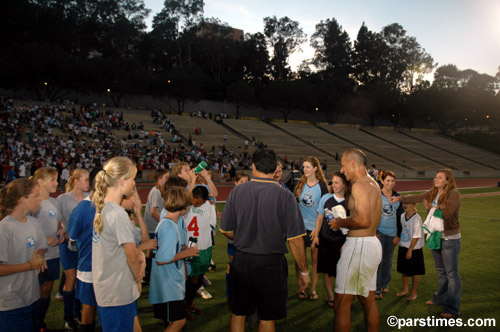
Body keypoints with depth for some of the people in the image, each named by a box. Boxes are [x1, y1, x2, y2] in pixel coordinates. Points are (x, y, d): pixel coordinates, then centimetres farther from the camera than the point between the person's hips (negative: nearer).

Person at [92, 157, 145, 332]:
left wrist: (139, 253, -4)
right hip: (119, 294, -9)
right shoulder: (118, 214, -25)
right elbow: (132, 258, -16)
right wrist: (139, 277, 2)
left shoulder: (102, 207, 2)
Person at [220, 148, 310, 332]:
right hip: (272, 263, -2)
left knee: (238, 314, 19)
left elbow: (226, 231, 1)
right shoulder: (285, 196, -13)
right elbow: (295, 240, -13)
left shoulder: (237, 191, -6)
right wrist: (304, 271, -1)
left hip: (241, 260, 2)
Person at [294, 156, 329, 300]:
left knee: (315, 259, 6)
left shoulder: (322, 186, -4)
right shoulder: (300, 184, 5)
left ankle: (313, 290, 19)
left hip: (316, 227, -2)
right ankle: (300, 288, 20)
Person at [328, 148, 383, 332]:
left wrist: (340, 223, -12)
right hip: (373, 243, 10)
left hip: (359, 246, -10)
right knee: (368, 300, 18)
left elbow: (364, 220, -26)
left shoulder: (359, 185, -16)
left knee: (341, 303, -3)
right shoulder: (373, 183, 15)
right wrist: (344, 221, 11)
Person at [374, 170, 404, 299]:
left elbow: (400, 217, 10)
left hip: (392, 233, 4)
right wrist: (374, 232, -9)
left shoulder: (397, 197, 6)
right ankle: (377, 289, -1)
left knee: (388, 260, 11)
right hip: (379, 232, -4)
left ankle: (385, 284, 28)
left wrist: (398, 235, 6)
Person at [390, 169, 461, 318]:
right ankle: (440, 298, 33)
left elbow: (446, 214, -20)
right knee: (441, 271, 19)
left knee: (452, 273, -1)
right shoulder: (432, 193, 9)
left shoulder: (454, 193, -13)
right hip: (435, 236, 7)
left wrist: (430, 208, -9)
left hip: (450, 238, -7)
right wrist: (400, 198, -11)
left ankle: (452, 308, 5)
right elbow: (417, 198, 0)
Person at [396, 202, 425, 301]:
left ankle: (414, 293, 22)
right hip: (403, 247, 7)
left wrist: (410, 250, -16)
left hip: (413, 249, -6)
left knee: (414, 272, 7)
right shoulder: (402, 216, 3)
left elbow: (416, 236, -17)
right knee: (404, 271, 17)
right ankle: (405, 290, 34)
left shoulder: (416, 218, -18)